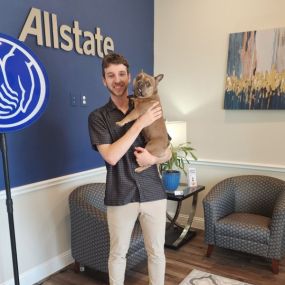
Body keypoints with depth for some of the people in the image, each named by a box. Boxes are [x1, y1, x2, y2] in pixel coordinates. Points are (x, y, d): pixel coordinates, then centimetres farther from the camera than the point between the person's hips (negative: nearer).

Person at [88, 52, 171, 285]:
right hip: (120, 197, -2)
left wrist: (153, 158, -14)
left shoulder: (149, 110, 4)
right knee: (118, 253, 16)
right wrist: (140, 123, -20)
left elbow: (167, 152, 9)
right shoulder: (98, 117, -4)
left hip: (153, 193, 2)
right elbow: (111, 156, -18)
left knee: (157, 251, 16)